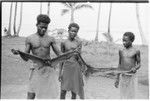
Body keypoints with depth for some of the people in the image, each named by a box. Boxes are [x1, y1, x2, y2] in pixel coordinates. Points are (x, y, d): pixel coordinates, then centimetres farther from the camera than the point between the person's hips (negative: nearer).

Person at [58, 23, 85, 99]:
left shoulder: (78, 42, 0)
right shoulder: (63, 43, 3)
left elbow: (78, 58, 0)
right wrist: (60, 72, 4)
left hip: (76, 67, 0)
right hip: (66, 67, 0)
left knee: (74, 91, 7)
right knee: (63, 91, -2)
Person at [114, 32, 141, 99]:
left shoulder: (136, 51, -5)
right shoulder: (121, 51, 7)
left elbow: (139, 64, 2)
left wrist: (135, 68, -22)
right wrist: (117, 79, 14)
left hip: (132, 77, -4)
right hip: (122, 76, 4)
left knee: (130, 97, 1)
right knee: (123, 97, 8)